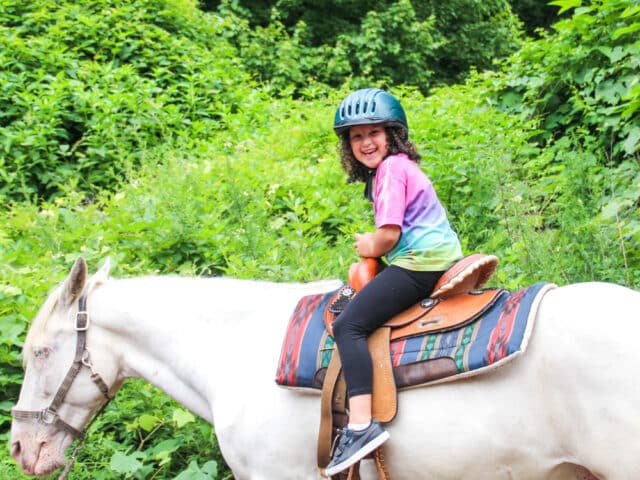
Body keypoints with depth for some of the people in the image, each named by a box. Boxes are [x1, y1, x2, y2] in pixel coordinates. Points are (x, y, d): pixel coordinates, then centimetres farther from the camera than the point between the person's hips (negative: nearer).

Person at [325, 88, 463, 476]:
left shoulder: (390, 168, -8)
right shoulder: (403, 166, 23)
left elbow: (390, 233, -16)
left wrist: (369, 247, 2)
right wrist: (376, 245, 14)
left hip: (419, 262, -11)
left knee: (348, 325, -18)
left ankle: (362, 425, -30)